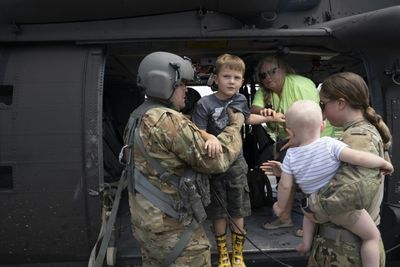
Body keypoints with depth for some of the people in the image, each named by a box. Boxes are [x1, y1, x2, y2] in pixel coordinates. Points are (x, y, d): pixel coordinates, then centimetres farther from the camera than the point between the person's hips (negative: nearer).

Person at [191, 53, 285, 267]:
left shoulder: (240, 100, -1)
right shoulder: (205, 104, -17)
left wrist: (269, 119, 16)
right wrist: (210, 137, -40)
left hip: (236, 162, 4)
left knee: (238, 211, 12)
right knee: (219, 212, 9)